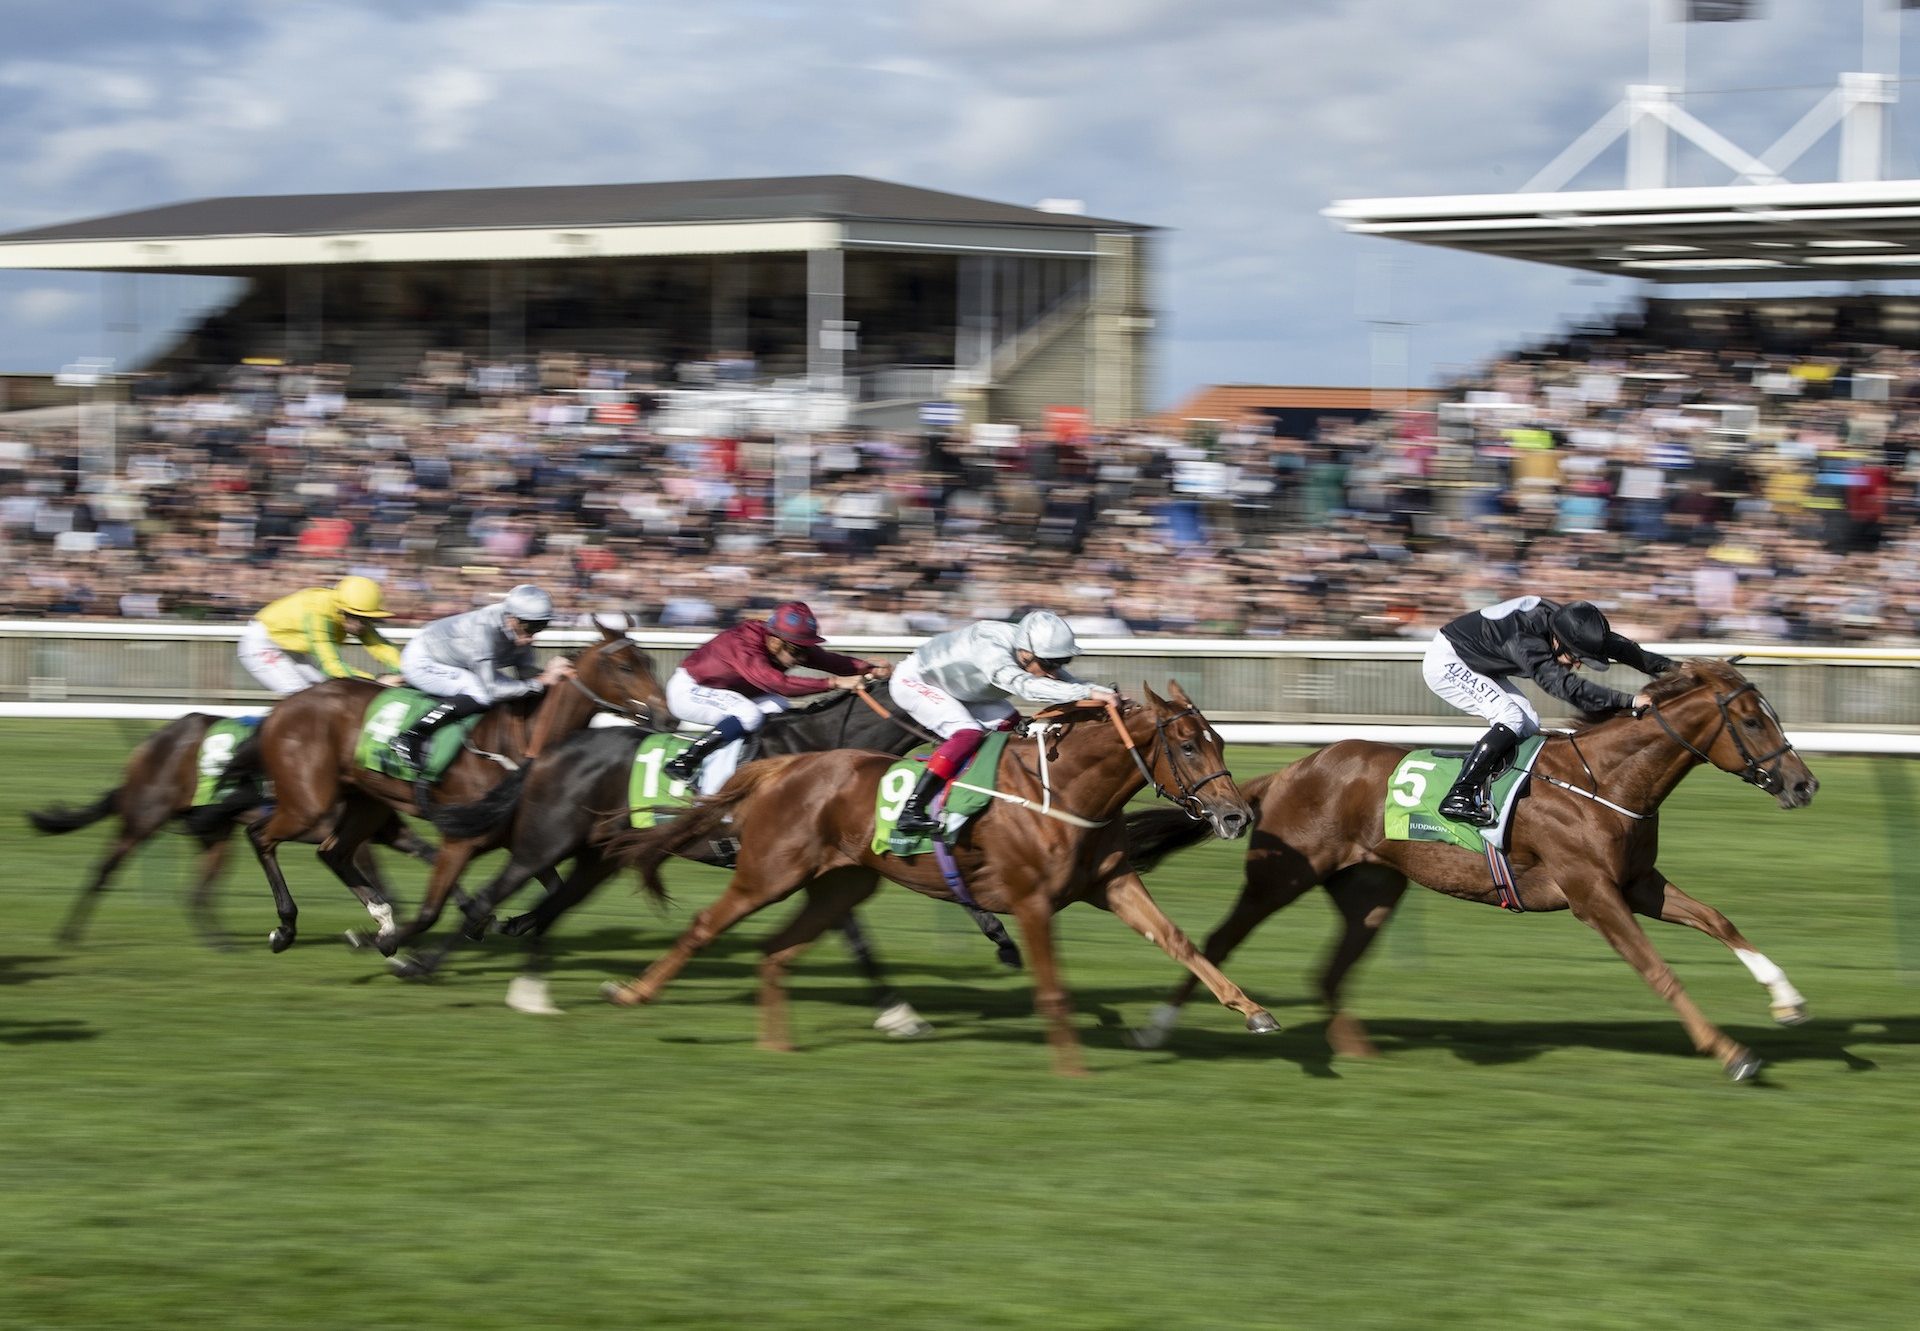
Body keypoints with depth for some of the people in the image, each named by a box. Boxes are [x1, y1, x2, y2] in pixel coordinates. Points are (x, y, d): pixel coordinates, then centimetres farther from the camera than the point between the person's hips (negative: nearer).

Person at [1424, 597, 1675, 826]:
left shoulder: (1563, 623, -12)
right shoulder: (1525, 642, -38)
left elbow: (1617, 646, -1)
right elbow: (1567, 686, -45)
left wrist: (1668, 666, 0)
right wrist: (1629, 701, -49)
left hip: (1476, 665, 10)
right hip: (1444, 663, -10)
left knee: (1529, 724, 2)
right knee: (1511, 718, -22)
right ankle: (1459, 797, -24)